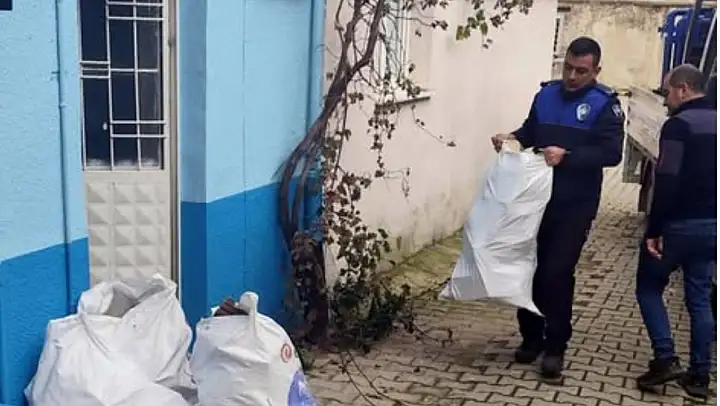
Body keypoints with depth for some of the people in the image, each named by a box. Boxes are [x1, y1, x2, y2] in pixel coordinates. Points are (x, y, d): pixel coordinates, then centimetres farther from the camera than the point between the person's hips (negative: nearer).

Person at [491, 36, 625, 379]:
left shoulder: (605, 104, -7)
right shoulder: (546, 94, 8)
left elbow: (611, 153, -15)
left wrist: (567, 156, -27)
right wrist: (512, 138, -3)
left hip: (575, 206, -4)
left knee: (557, 272, -5)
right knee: (529, 268, 8)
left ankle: (555, 347, 10)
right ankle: (531, 337, 25)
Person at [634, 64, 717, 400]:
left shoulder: (679, 125, -14)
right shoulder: (715, 123, 11)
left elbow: (667, 183, -20)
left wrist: (653, 231, -16)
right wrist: (709, 214, 19)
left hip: (680, 225, -7)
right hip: (710, 225, 7)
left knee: (648, 287, 9)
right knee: (700, 298, 12)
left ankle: (666, 359, 0)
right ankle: (700, 375, 15)